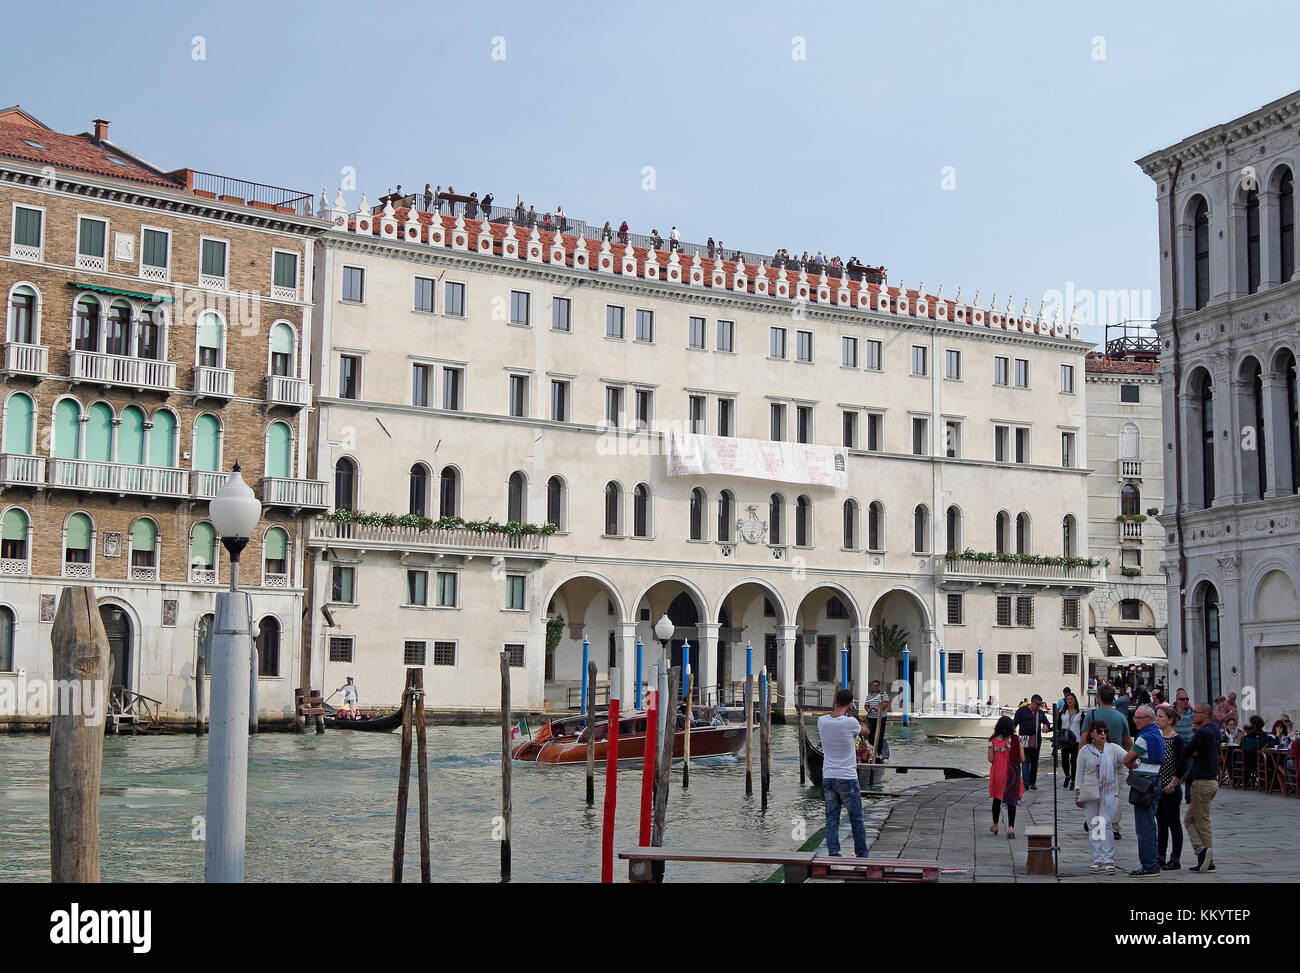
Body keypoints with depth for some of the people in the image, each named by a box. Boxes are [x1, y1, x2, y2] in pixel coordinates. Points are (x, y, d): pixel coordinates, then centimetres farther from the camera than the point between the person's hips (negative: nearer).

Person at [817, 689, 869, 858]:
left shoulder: (822, 721, -2)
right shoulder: (850, 722, -13)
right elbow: (864, 731, 8)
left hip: (828, 776, 4)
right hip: (847, 778, -4)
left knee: (831, 819, 7)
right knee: (856, 820, 10)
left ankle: (833, 854, 2)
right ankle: (861, 855, 18)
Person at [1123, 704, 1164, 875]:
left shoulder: (1145, 737, -16)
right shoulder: (1157, 734, 15)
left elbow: (1126, 760, -10)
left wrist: (1132, 765, 10)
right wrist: (1135, 763, -3)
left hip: (1143, 786, -10)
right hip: (1154, 783, 10)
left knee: (1144, 827, -7)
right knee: (1149, 826, 16)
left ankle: (1149, 866, -7)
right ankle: (1154, 861, 20)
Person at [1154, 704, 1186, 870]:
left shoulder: (1176, 740, -12)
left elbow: (1181, 767, -14)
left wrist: (1172, 785, -17)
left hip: (1171, 789, -7)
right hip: (1157, 787, 7)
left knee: (1174, 823, 1)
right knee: (1161, 823, 13)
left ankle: (1175, 859, 8)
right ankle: (1160, 857, 20)